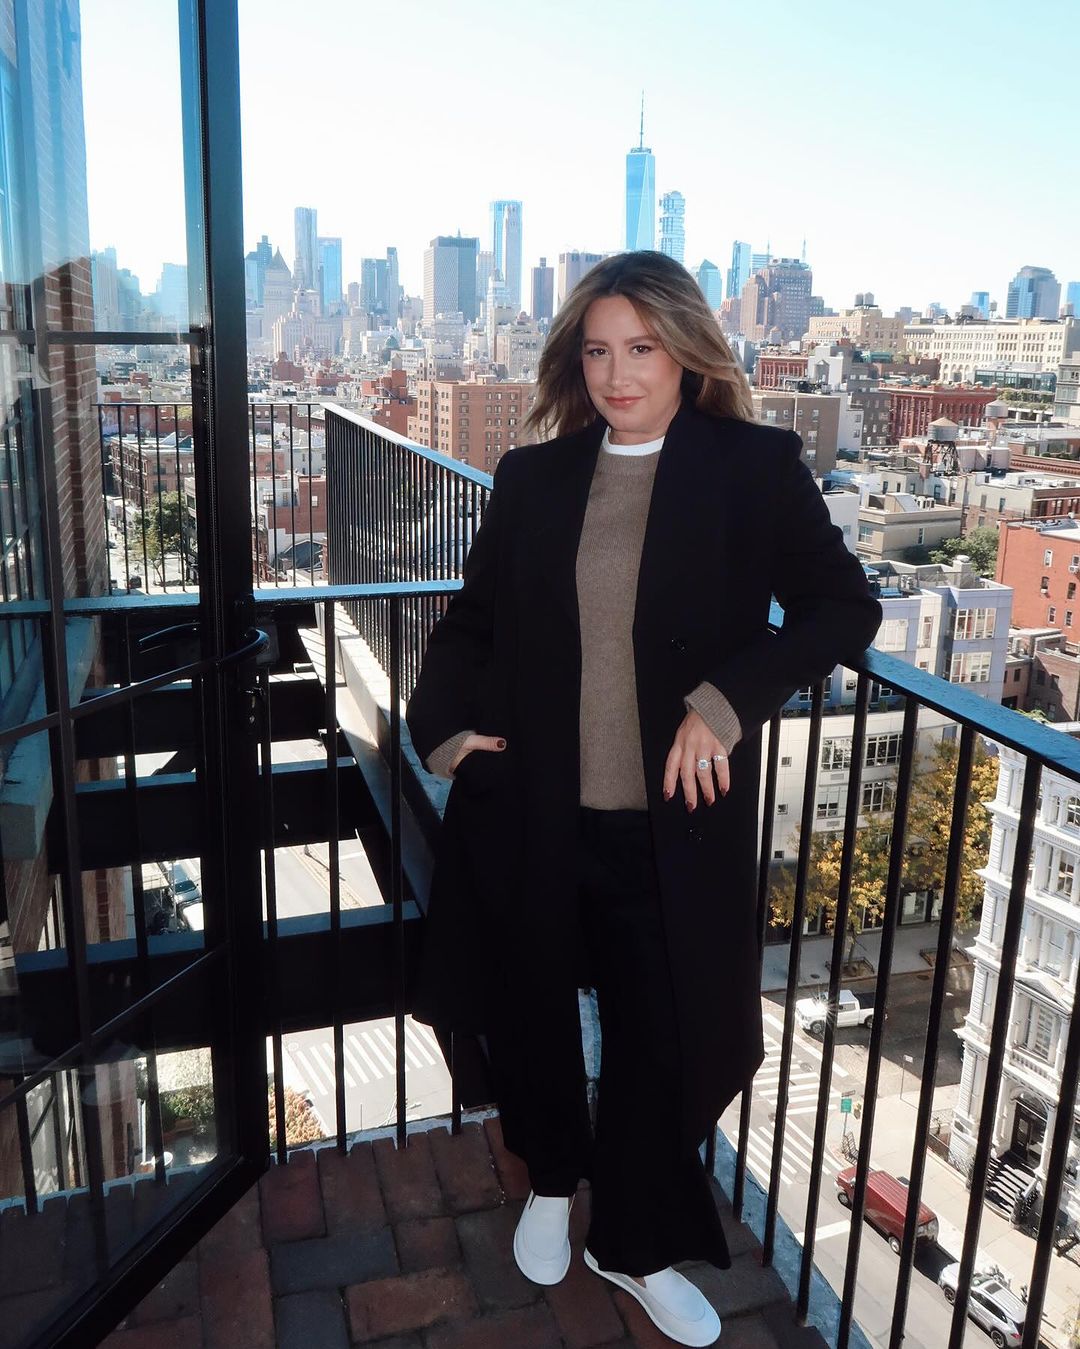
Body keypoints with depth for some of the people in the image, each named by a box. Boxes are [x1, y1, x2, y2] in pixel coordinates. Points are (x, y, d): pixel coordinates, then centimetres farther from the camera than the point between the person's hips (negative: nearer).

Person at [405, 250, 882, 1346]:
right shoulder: (533, 477, 4)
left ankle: (637, 1245, 39)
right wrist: (447, 724, -4)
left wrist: (726, 702, -20)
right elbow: (472, 620, 12)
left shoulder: (754, 468, -4)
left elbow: (843, 606, -8)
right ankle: (552, 1179, 51)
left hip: (673, 824, -2)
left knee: (663, 1034, 11)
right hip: (531, 815, 3)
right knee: (529, 1013, 19)